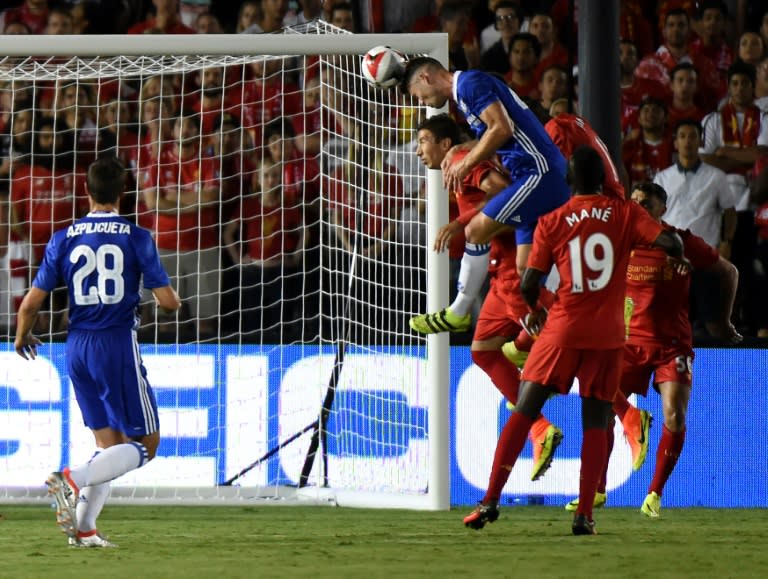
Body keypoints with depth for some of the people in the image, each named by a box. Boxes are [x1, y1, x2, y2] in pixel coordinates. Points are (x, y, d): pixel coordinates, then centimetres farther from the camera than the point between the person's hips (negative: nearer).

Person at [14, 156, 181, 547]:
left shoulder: (64, 239, 3)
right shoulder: (137, 238, -4)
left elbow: (32, 302, 3)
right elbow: (168, 301, -6)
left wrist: (21, 337, 24)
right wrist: (171, 300, 19)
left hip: (78, 349, 5)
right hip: (119, 345, -5)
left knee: (110, 446, 15)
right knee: (145, 444, 2)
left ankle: (83, 528, 2)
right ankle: (72, 479, -20)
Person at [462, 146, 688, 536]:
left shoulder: (551, 222, 1)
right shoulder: (625, 215, 2)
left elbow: (529, 283, -2)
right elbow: (667, 241, -9)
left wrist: (534, 311, 18)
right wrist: (679, 255, 14)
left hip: (563, 331, -1)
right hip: (608, 335, 1)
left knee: (523, 412, 2)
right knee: (595, 423, 6)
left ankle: (491, 500, -6)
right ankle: (584, 515, -2)